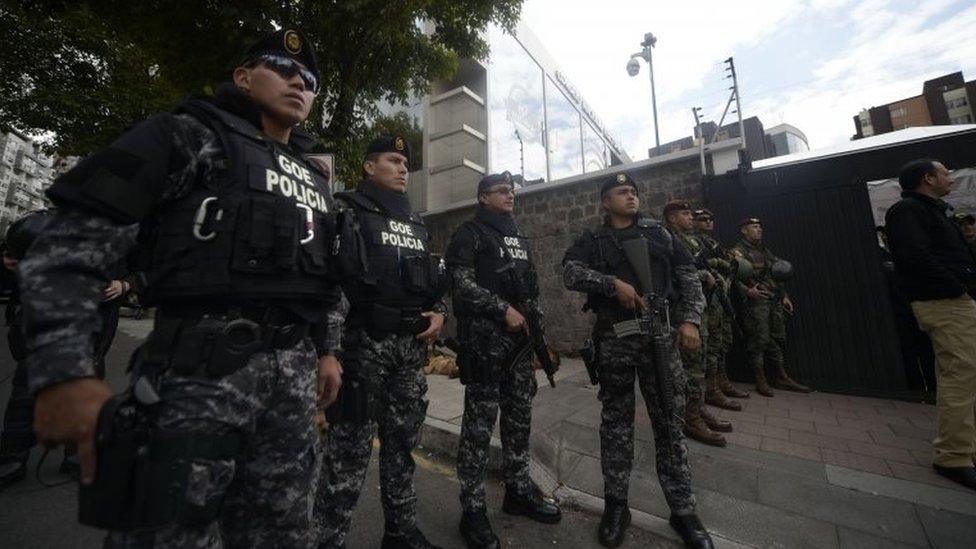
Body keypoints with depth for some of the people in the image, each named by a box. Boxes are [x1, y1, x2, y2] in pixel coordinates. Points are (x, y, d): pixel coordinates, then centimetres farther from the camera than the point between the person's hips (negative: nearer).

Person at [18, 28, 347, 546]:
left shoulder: (315, 178, 20)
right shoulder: (192, 134, 4)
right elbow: (74, 239, -4)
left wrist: (327, 349, 17)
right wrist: (64, 372, -12)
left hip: (294, 371, 6)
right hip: (201, 365, -5)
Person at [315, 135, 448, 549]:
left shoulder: (416, 222, 19)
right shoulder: (348, 210, 2)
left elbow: (435, 279, 19)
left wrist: (439, 312, 5)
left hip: (413, 346, 7)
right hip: (364, 343, -6)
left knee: (403, 441, 16)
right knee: (350, 448, 2)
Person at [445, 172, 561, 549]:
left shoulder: (519, 238, 21)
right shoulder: (471, 233, -1)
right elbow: (462, 282, -12)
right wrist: (503, 309, -15)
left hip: (520, 337, 7)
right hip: (484, 338, -7)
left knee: (520, 416, 14)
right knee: (479, 422, -1)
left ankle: (519, 490, 32)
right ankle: (472, 510, 15)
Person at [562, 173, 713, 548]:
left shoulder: (659, 233, 15)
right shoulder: (592, 239, 8)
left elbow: (689, 277, 10)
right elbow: (570, 272, -8)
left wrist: (690, 320, -3)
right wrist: (613, 283, -20)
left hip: (659, 334, 2)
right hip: (612, 339, -1)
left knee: (670, 421, 7)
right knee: (616, 422, 9)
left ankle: (683, 509, 25)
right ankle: (616, 504, 23)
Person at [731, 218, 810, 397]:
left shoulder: (764, 251, 22)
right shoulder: (738, 251, -5)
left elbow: (777, 275, 26)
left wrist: (784, 296, 19)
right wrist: (747, 291, -29)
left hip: (775, 301, 8)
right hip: (756, 301, -8)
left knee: (778, 339, 11)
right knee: (759, 340, -7)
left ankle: (782, 378, 22)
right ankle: (761, 380, 2)